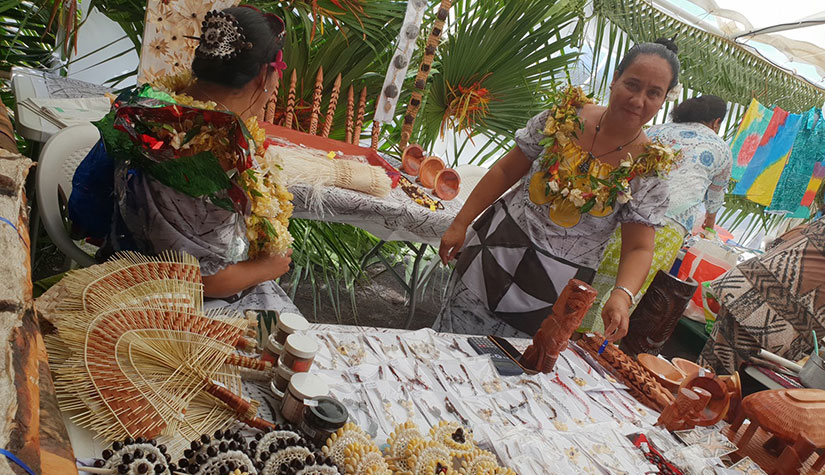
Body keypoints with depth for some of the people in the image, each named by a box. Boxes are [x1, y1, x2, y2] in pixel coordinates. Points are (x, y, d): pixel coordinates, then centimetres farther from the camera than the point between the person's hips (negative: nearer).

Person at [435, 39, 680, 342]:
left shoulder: (649, 169, -10)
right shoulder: (566, 116, -7)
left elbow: (639, 248, -10)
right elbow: (506, 171, -1)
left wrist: (622, 296, -30)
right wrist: (461, 223, -2)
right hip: (498, 244, 2)